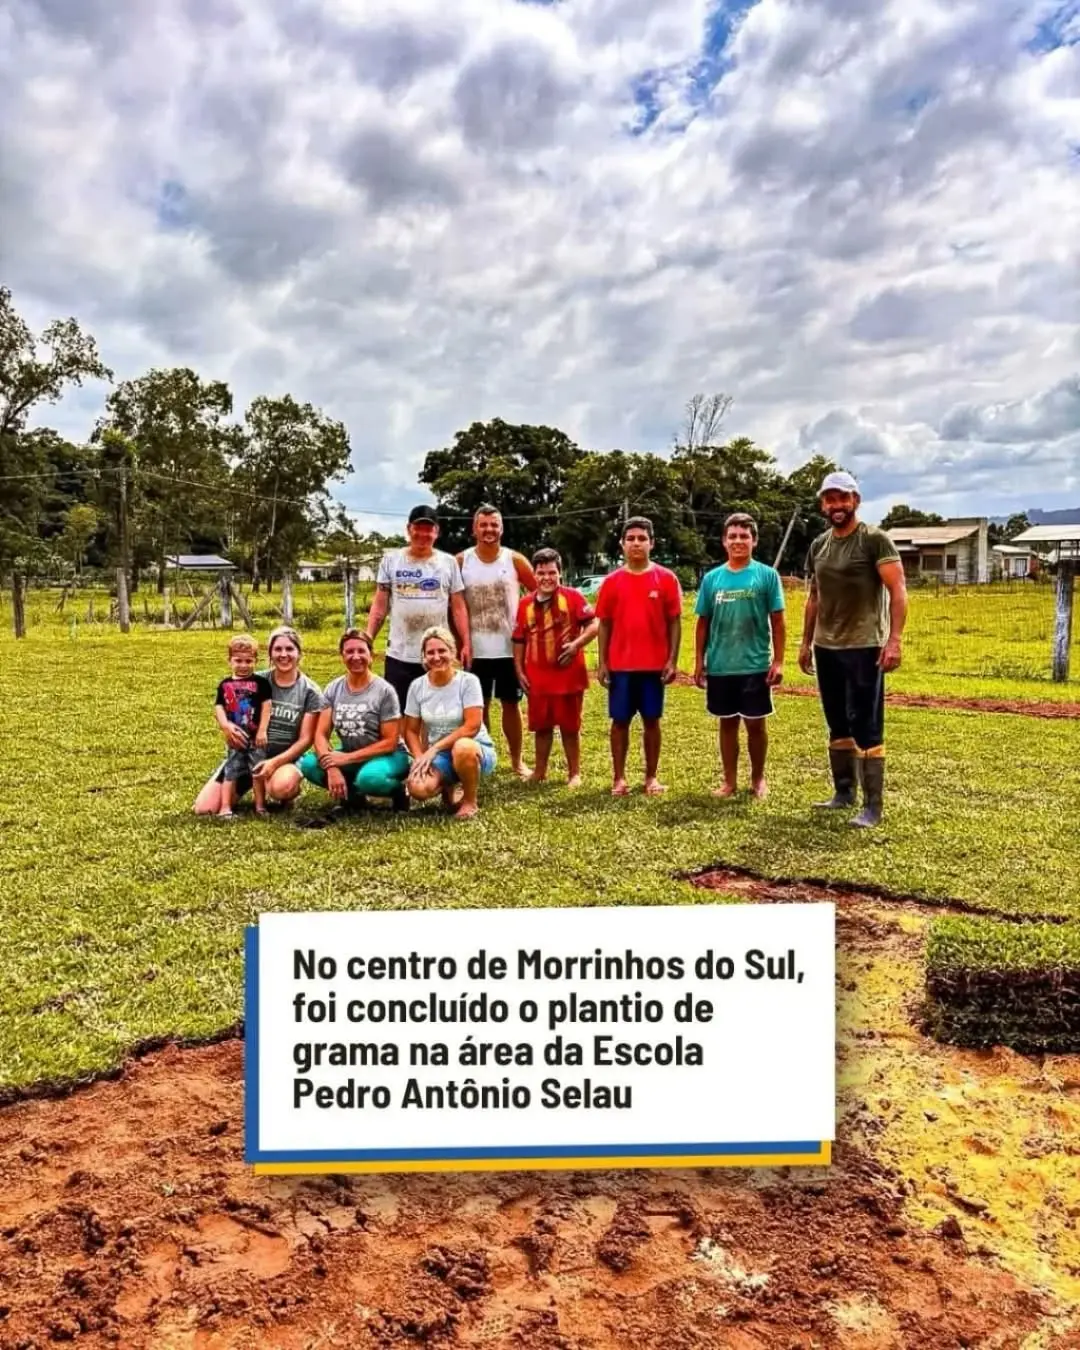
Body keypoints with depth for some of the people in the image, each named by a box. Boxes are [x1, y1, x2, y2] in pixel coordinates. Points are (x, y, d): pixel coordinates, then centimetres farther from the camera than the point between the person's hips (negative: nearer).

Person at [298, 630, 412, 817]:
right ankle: (350, 795, 2)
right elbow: (321, 735, -6)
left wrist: (347, 758, -21)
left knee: (369, 778, -38)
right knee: (308, 764, -21)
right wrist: (332, 767, -25)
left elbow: (390, 742, -14)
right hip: (348, 756, 5)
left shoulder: (384, 691, -13)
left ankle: (398, 790, -3)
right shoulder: (333, 689, 0)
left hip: (386, 756, -4)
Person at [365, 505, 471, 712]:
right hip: (399, 655, 0)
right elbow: (379, 605, 5)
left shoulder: (449, 562, 4)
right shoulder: (391, 560, 4)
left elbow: (458, 607, 4)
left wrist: (466, 644, -3)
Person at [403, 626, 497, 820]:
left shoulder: (468, 681, -12)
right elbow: (411, 731, 4)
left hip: (474, 749, -3)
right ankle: (449, 787, 10)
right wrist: (421, 758, -14)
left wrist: (434, 748, -22)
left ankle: (470, 801, -11)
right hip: (437, 754, 3)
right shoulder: (417, 686, -1)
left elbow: (472, 726, -20)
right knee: (417, 788, -29)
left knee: (462, 748, -41)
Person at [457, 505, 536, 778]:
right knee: (479, 706, 9)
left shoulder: (515, 560, -3)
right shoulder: (461, 561, -2)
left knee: (511, 703, 9)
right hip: (475, 650, 0)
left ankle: (517, 761, 21)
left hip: (510, 648, 0)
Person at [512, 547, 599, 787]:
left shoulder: (573, 596, -7)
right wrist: (519, 671, 6)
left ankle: (574, 773, 19)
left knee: (570, 727, 7)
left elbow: (594, 625, -10)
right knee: (541, 726, 13)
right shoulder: (526, 604, 4)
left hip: (568, 675, -3)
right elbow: (519, 640, 10)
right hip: (537, 677, 4)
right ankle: (540, 771, 26)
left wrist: (577, 644, -24)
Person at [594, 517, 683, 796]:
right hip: (620, 665, 1)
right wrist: (602, 663, 0)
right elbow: (604, 624, 6)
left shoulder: (666, 578, -1)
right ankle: (619, 778, 15)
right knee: (620, 721, 6)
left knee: (652, 720, 8)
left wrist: (672, 660, -6)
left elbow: (674, 622, 1)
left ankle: (652, 777, 18)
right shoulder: (612, 581, 3)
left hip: (654, 664, -1)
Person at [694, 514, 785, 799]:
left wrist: (778, 661, -7)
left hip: (756, 665, -2)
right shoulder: (712, 578, 4)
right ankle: (729, 781, 23)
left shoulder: (767, 575, -2)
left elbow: (777, 621, -2)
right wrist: (699, 661, 5)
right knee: (727, 723, 12)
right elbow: (703, 623, 8)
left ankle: (758, 778, 25)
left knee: (756, 723, 8)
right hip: (719, 667, 2)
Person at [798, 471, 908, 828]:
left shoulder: (875, 539, -7)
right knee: (837, 724, 14)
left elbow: (898, 591, -13)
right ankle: (844, 791, 26)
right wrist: (806, 642, 17)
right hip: (826, 647, 7)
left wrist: (894, 639, -22)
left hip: (864, 647, -7)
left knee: (866, 726, -5)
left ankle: (873, 805, 1)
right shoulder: (818, 546, 12)